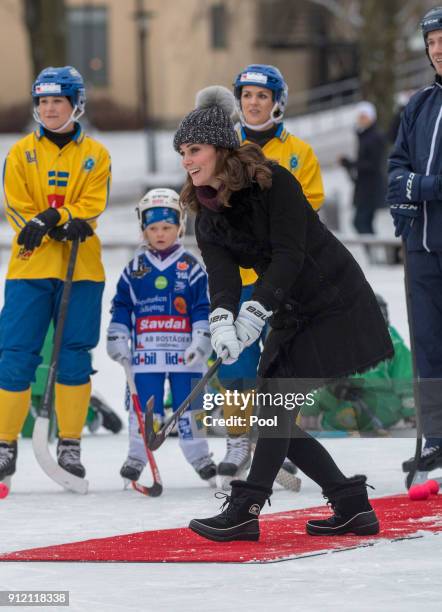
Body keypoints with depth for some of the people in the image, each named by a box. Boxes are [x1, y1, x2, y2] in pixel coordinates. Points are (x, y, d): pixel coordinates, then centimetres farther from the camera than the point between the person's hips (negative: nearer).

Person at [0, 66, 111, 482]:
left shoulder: (95, 156, 8)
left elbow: (92, 207, -4)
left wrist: (49, 219, -21)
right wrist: (64, 225, -17)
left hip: (81, 268, 0)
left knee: (74, 358, 0)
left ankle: (70, 444, 9)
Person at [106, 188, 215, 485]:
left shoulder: (191, 267, 3)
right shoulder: (135, 269, 8)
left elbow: (204, 307, 1)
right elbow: (121, 306, 11)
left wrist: (201, 340, -8)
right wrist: (117, 339, 4)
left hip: (184, 351, -1)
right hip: (146, 349, 1)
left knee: (189, 405, 3)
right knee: (144, 406, 1)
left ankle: (200, 456, 13)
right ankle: (137, 456, 10)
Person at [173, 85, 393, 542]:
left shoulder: (274, 182, -17)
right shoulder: (209, 220, 2)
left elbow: (289, 255, -25)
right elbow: (222, 276, -13)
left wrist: (253, 315, -34)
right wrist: (222, 321, -34)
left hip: (333, 305, -8)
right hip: (291, 317, 8)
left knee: (277, 398, -18)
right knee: (277, 420, 4)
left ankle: (245, 511, -21)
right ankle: (352, 507, 13)